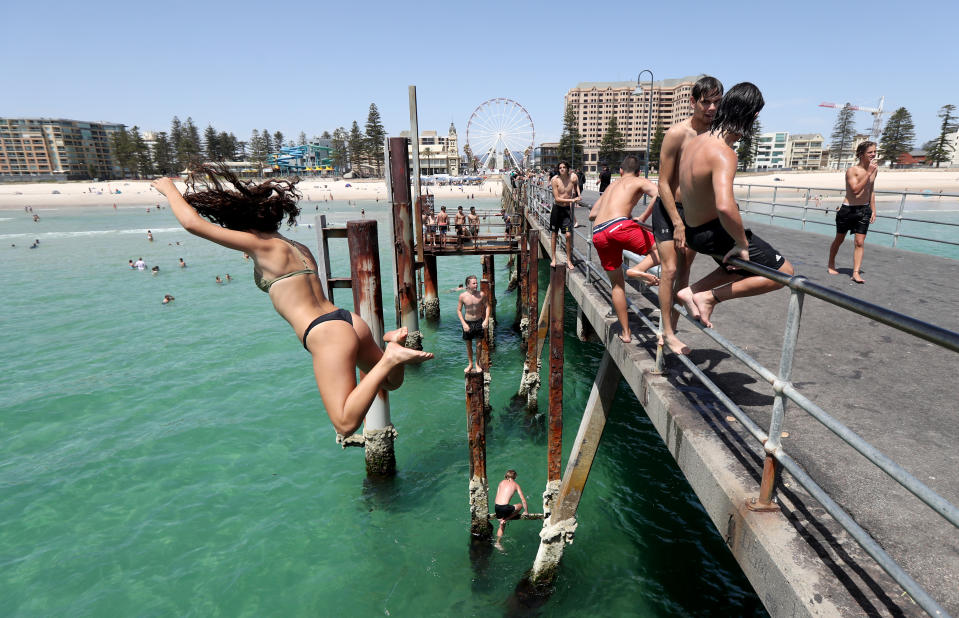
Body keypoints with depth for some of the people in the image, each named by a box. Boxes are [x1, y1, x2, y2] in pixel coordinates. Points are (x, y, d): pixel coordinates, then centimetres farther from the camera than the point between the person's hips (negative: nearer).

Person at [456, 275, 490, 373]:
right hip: (467, 322, 0)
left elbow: (487, 306, 2)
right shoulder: (463, 296, -12)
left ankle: (477, 363, 27)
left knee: (479, 345, 7)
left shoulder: (481, 294, -10)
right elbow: (459, 310, -3)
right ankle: (470, 364, 31)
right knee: (468, 345, 12)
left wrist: (486, 320, -8)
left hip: (479, 322, 0)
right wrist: (463, 324, -11)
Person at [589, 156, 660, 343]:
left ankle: (625, 333, 19)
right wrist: (642, 218, 3)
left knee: (617, 284, 16)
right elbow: (659, 195, -6)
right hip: (620, 226, -5)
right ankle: (638, 270, -17)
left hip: (598, 234, 6)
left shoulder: (611, 186, 33)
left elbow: (592, 214, 37)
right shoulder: (639, 181, 16)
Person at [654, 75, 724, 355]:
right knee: (670, 269, -12)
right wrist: (678, 223, -18)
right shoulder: (677, 133, -14)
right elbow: (663, 183, -14)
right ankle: (668, 333, -3)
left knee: (684, 272, 6)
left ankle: (670, 331, 15)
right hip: (668, 209, -5)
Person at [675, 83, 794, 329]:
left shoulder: (694, 141, 2)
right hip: (714, 233, -9)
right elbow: (725, 207, -40)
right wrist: (742, 243, -24)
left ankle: (692, 290, 14)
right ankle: (710, 297, -4)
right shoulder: (724, 154, -26)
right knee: (783, 272, 2)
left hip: (693, 231, 9)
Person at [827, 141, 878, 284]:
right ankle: (831, 264, 30)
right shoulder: (852, 170, -14)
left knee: (860, 242, -4)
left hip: (864, 210, 5)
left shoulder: (874, 170, 6)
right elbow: (856, 190, -26)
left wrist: (873, 210, 15)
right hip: (848, 209, -4)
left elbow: (871, 191, 16)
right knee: (839, 239, 11)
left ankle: (856, 272, -4)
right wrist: (869, 173, -29)